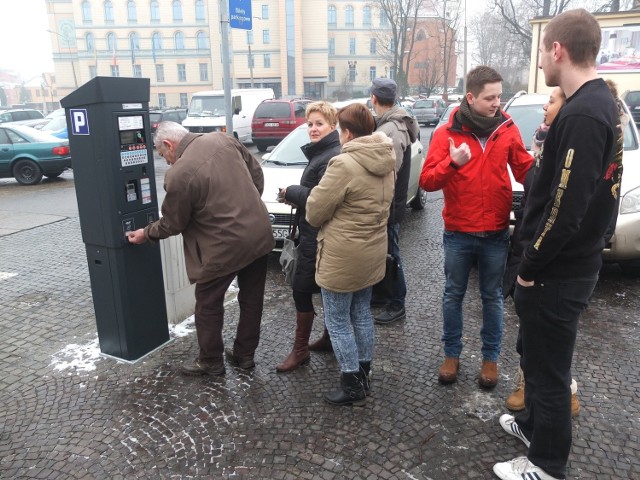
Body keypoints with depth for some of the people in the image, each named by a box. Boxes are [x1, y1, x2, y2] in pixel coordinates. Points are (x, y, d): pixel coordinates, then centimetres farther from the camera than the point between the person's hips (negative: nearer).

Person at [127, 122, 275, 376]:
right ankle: (245, 354, 35)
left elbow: (172, 224, -5)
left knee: (208, 305, 14)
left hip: (225, 247, -7)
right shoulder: (223, 139, 1)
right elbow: (256, 172, 11)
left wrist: (146, 234, 14)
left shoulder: (178, 175, -17)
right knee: (251, 299, 18)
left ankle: (211, 361, 30)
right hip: (259, 234, 7)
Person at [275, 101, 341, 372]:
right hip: (315, 233, 10)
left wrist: (290, 192, -13)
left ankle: (300, 350, 8)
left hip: (318, 236, -10)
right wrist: (295, 194, 1)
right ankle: (330, 338, 31)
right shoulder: (322, 152, 15)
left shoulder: (331, 157, -19)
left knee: (302, 289, -3)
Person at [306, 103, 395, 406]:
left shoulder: (344, 164, -23)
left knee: (338, 322, 7)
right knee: (362, 314, 20)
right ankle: (363, 375, 33)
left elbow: (315, 211, -15)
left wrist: (327, 220, 6)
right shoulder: (386, 163, 3)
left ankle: (352, 386, 16)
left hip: (342, 256, -8)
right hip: (372, 252, 8)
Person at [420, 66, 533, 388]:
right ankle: (451, 354, 29)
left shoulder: (508, 129, -1)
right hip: (458, 233, -1)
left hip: (496, 233, 1)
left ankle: (490, 357, 30)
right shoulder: (447, 133, -7)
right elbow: (427, 181, -12)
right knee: (453, 295, 12)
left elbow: (525, 171, 4)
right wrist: (453, 163, -27)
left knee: (492, 297, 13)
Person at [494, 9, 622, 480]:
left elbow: (565, 209, -27)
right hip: (575, 262, 10)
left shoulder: (582, 115, -24)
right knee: (542, 357, 25)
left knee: (548, 368, 7)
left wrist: (529, 267, -16)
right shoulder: (601, 102, 8)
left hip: (557, 272, -10)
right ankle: (533, 424, 46)